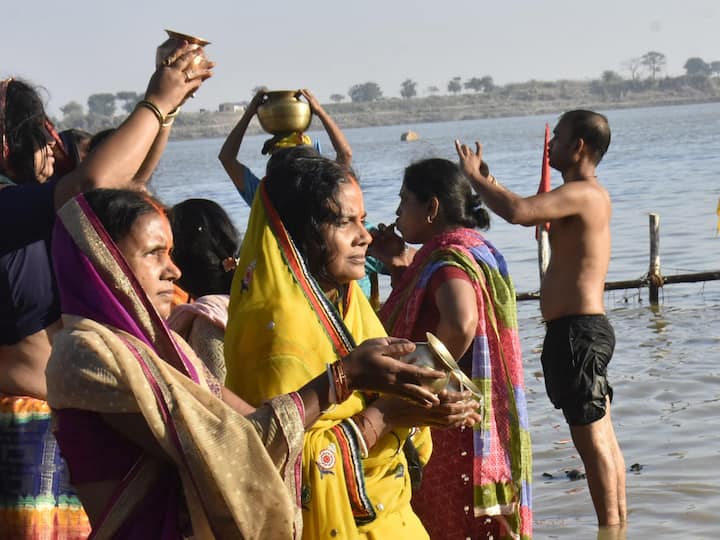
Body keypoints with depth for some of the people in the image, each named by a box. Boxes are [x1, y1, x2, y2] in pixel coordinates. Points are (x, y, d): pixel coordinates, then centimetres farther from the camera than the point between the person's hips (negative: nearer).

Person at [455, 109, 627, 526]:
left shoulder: (582, 192, -16)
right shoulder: (587, 194, 17)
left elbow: (518, 212, -31)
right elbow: (531, 213, 29)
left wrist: (474, 176, -17)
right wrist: (488, 182, 20)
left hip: (576, 331, -11)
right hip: (586, 328, 11)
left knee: (592, 437, -7)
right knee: (602, 436, 13)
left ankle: (611, 527, -5)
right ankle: (618, 522, 19)